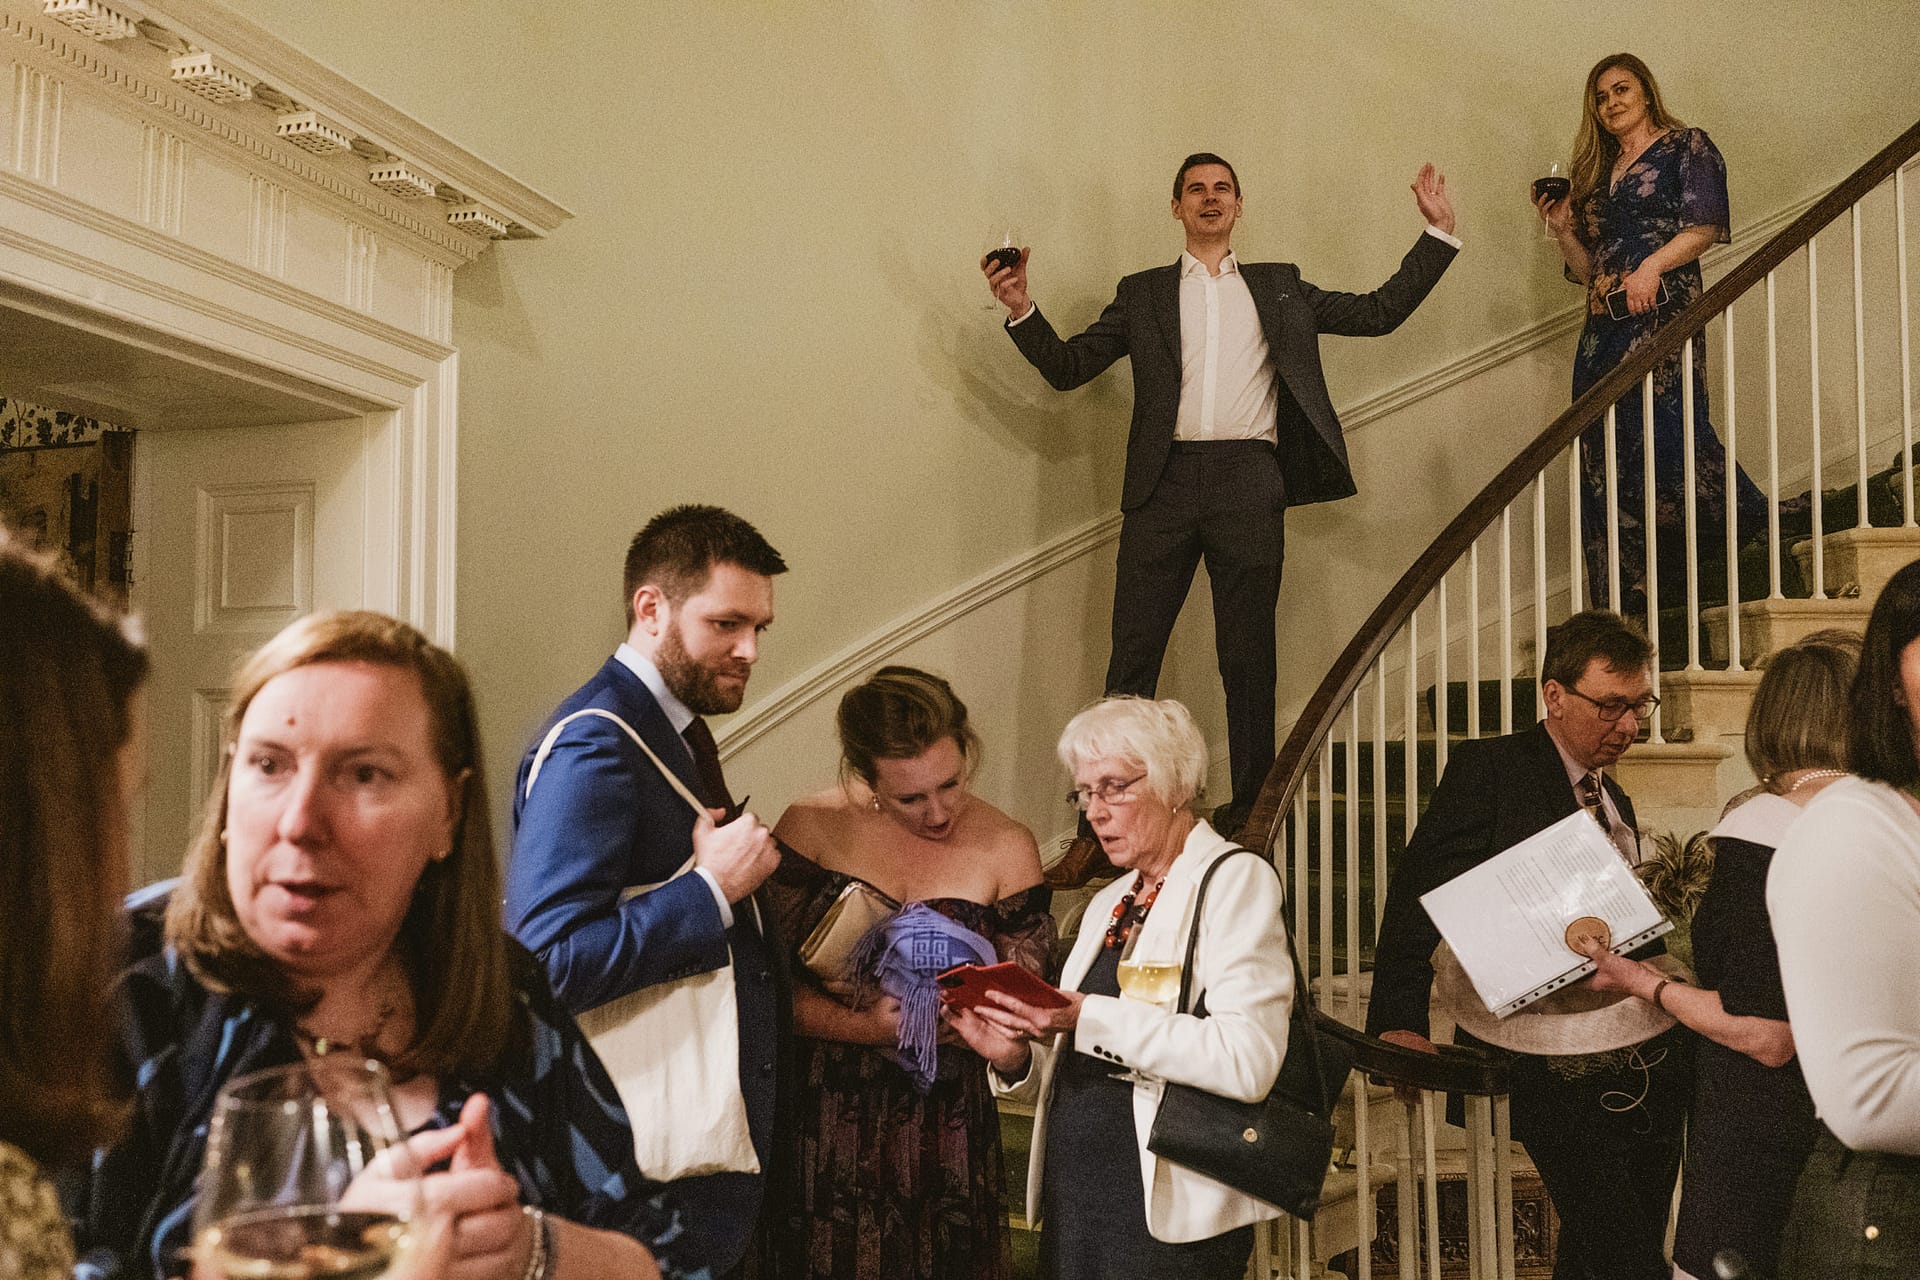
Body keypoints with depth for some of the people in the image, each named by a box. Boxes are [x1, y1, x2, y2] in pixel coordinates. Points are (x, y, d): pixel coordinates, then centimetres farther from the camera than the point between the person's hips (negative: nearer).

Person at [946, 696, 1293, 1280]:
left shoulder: (1236, 878, -7)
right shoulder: (1108, 904, 15)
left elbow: (1247, 1060, -22)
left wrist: (1091, 1019, -23)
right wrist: (1014, 1057, -3)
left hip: (1169, 1213, -7)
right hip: (1073, 1204, 7)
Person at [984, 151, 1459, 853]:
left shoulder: (1279, 286, 19)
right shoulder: (1142, 294, 17)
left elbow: (1379, 312, 17)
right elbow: (1068, 366, 12)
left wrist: (1437, 233, 11)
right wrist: (1021, 309, -4)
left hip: (1249, 481, 0)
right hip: (1166, 481, 0)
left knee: (1249, 657, 3)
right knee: (1132, 657, -3)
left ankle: (1250, 813, 13)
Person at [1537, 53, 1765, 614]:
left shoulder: (1687, 147, 9)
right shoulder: (1597, 172, 25)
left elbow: (1707, 226, -5)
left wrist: (1654, 264, -19)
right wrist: (1562, 229, 7)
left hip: (1661, 314, -6)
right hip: (1603, 331, 6)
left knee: (1665, 437, -24)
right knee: (1604, 471, -2)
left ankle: (1761, 538, -14)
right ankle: (1630, 612, 0)